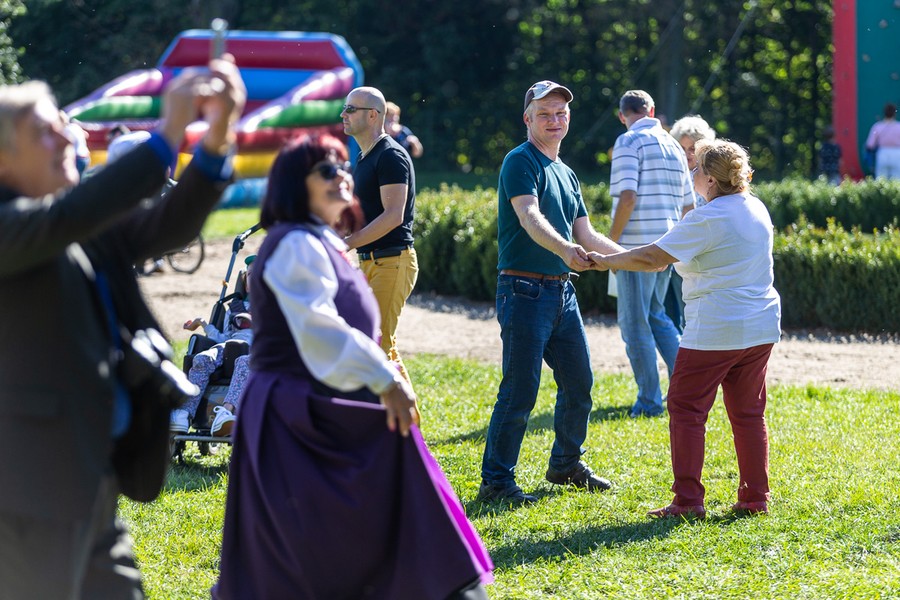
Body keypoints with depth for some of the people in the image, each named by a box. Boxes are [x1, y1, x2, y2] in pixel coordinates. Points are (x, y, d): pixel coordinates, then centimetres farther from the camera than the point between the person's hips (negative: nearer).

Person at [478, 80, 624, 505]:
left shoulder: (566, 174, 17)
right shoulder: (521, 162, -9)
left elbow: (586, 235, 22)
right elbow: (529, 218, -26)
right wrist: (565, 249, -43)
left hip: (562, 291, 8)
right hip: (525, 290, -8)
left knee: (579, 384, 14)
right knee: (520, 391, -9)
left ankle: (566, 464, 32)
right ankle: (496, 481, -1)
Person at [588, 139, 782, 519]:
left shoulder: (706, 220, -15)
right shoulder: (756, 209, 10)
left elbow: (652, 259, -15)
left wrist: (604, 261, -4)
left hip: (715, 331, -8)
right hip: (761, 328, 8)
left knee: (687, 408, 0)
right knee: (748, 412, 13)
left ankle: (687, 501, -2)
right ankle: (755, 497, 13)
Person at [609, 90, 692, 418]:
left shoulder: (629, 142, -9)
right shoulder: (674, 146, 14)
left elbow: (627, 197, -19)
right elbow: (688, 205, 16)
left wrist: (611, 242, -12)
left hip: (636, 246, -8)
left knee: (635, 324, 1)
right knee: (656, 316, 22)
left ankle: (650, 401, 3)